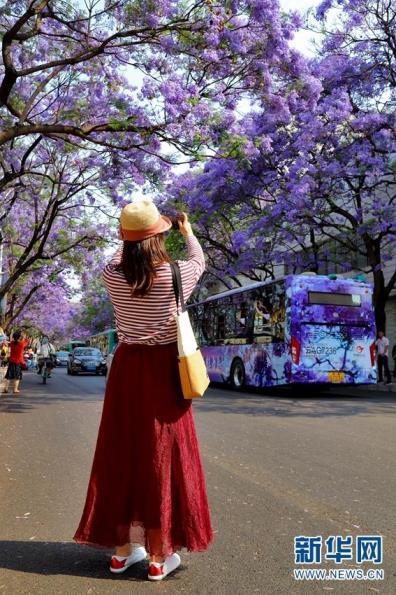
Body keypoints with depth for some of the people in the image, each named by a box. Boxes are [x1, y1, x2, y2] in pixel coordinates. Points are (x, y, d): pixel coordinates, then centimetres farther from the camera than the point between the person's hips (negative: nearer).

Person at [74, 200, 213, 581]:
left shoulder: (112, 276, -4)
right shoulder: (175, 275, -10)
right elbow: (199, 260, 14)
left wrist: (134, 235, 37)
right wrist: (187, 230, 33)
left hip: (126, 367, 3)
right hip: (163, 368, -3)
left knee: (122, 452, 13)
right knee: (161, 455, 5)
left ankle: (123, 548, 26)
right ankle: (159, 556, 17)